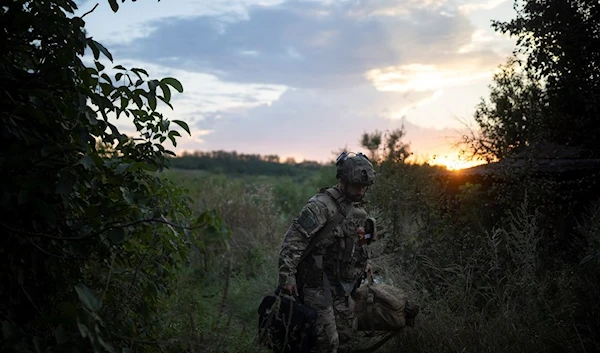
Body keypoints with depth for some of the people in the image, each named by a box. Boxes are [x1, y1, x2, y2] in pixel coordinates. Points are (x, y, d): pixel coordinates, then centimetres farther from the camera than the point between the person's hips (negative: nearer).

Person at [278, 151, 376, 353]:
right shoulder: (322, 205, -17)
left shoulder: (358, 208, 10)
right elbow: (293, 239, -23)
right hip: (318, 284, -8)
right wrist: (287, 275, -27)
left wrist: (365, 262, 20)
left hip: (342, 287, 8)